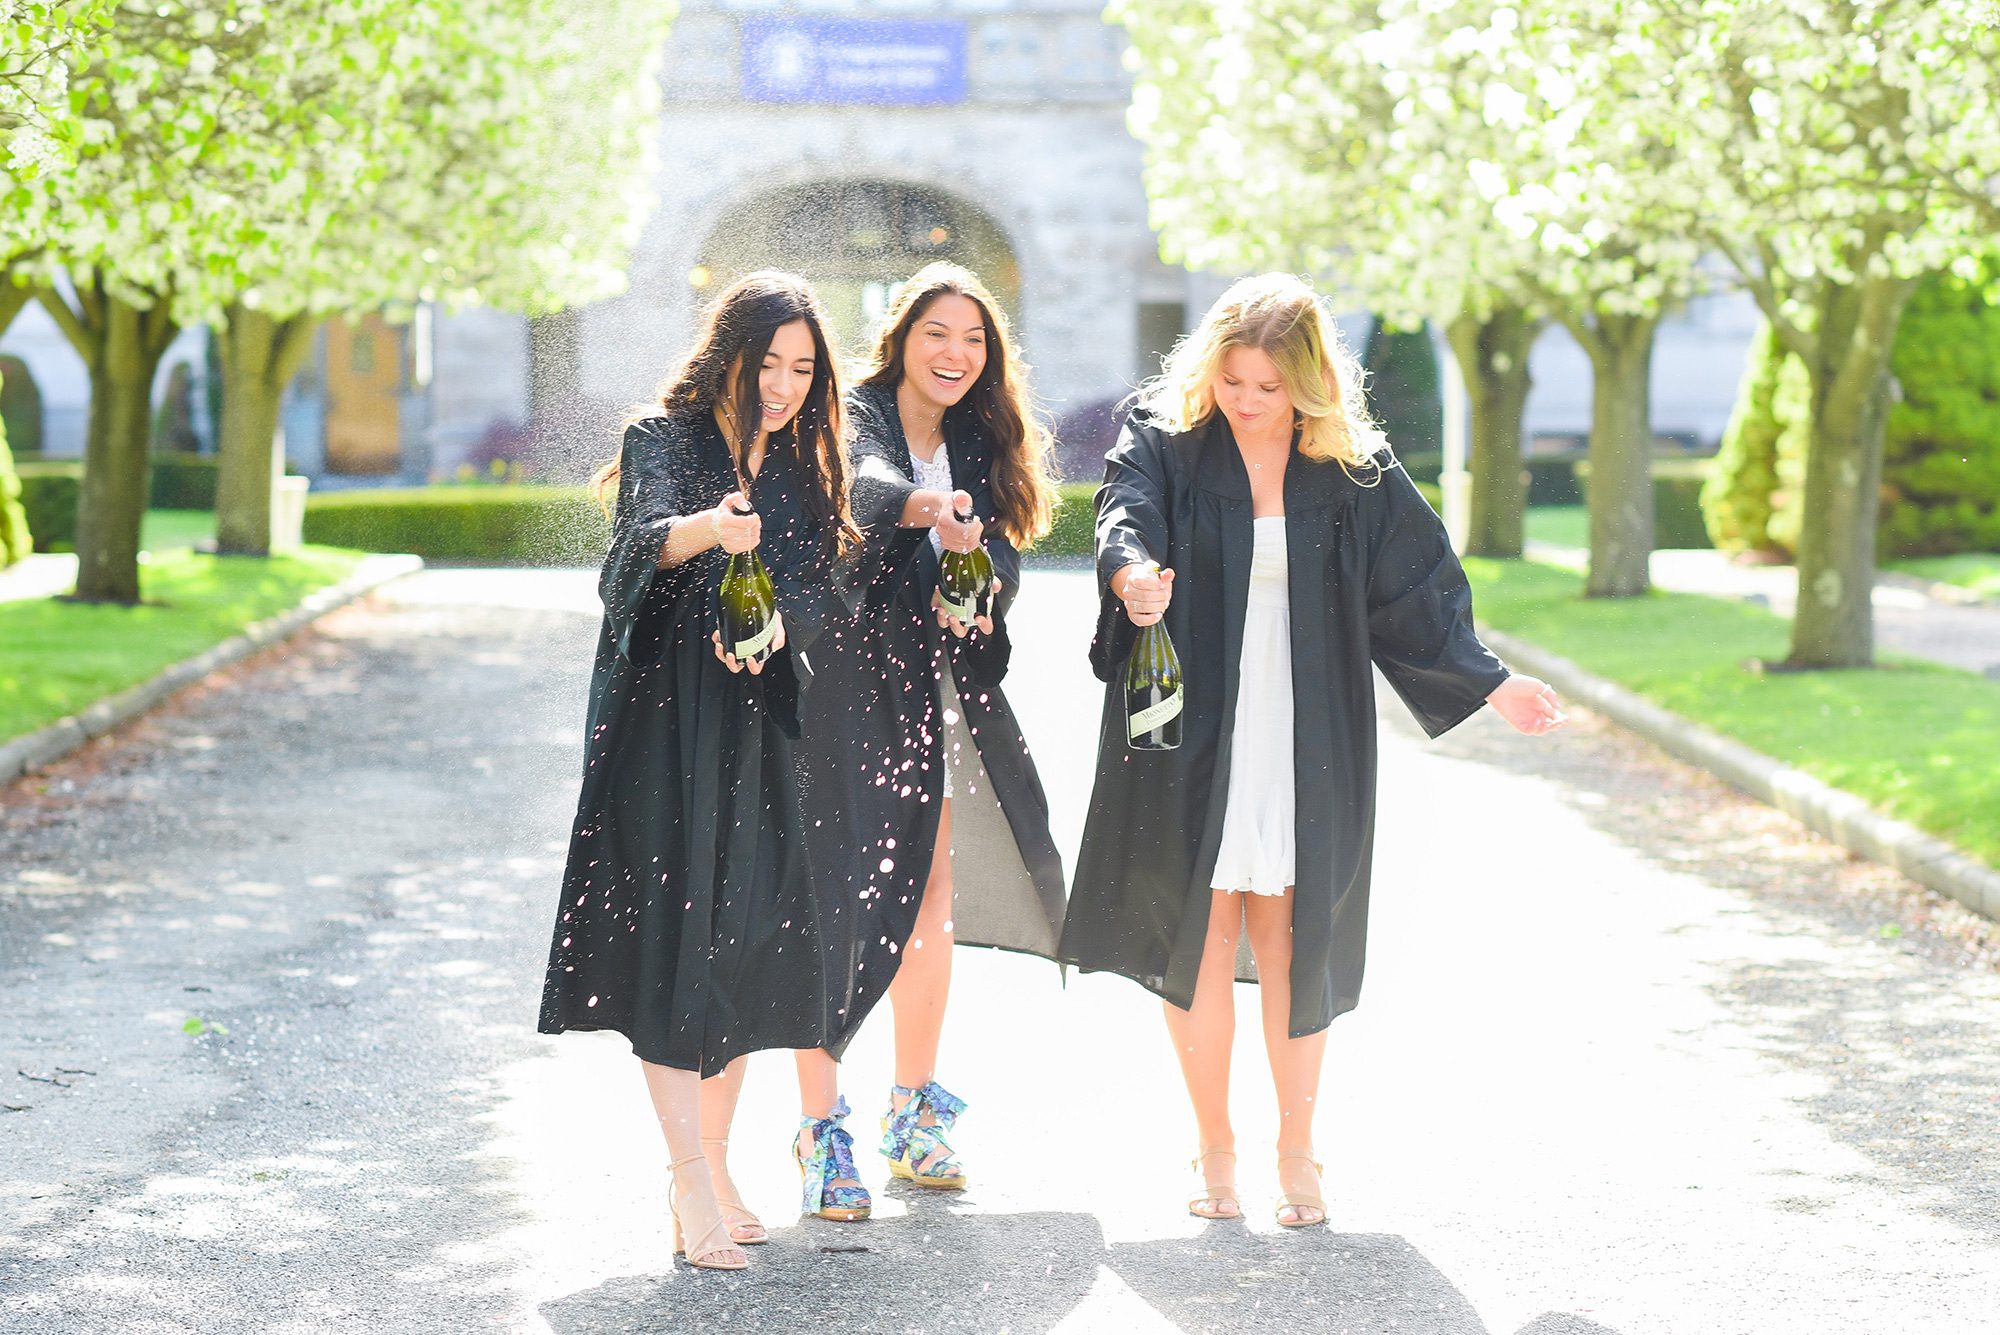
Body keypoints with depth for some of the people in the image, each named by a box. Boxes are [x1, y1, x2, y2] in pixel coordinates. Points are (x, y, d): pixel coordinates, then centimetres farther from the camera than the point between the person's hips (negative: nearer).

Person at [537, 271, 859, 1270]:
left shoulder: (802, 467, 11)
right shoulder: (664, 440, -3)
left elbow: (818, 589, 2)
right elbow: (647, 537, -23)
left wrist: (775, 625, -20)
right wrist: (707, 530, -45)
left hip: (761, 730, 5)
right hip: (662, 722, -5)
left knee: (747, 944, 5)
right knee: (672, 938, -10)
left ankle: (705, 1172, 16)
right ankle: (695, 1186, -13)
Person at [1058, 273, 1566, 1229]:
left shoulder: (1353, 472, 3)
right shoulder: (1165, 441, -2)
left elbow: (1414, 586, 7)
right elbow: (1126, 514, -20)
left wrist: (1490, 682, 1)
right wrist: (1133, 573, -42)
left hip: (1305, 744, 1)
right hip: (1192, 737, -1)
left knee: (1294, 945, 2)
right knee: (1198, 942, 1)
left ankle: (1295, 1150, 16)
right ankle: (1215, 1147, 16)